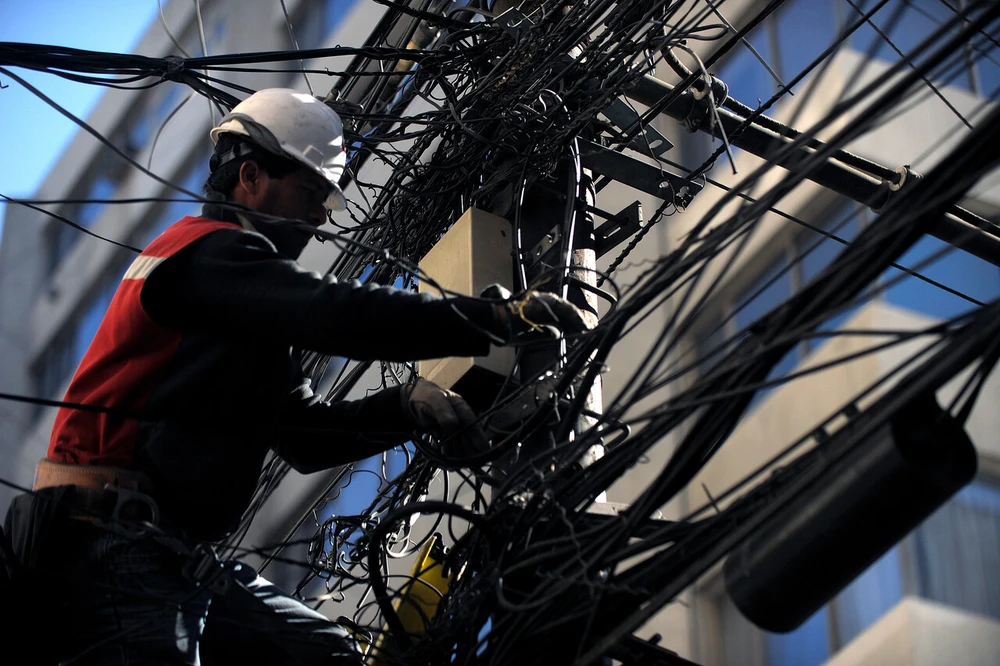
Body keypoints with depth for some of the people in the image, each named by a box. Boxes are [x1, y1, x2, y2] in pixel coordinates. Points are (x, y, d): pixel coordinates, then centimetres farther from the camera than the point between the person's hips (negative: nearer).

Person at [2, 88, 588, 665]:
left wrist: (408, 408, 1)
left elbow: (306, 436, 18)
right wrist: (503, 319, -19)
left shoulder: (253, 312, 24)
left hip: (176, 555, 10)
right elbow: (342, 317, -21)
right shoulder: (210, 252, -7)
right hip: (112, 541, -10)